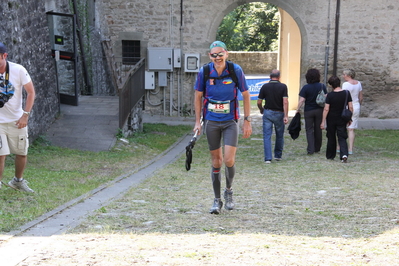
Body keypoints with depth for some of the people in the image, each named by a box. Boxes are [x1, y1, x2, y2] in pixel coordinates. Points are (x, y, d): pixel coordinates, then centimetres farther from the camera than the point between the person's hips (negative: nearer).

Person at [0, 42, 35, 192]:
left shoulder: (18, 70, -12)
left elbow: (31, 92, -5)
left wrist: (25, 115, -12)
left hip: (17, 120, 2)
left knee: (22, 153, 12)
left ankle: (18, 181, 35)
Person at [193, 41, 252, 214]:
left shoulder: (236, 71, -9)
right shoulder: (204, 72, -6)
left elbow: (246, 95, 0)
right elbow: (198, 96, 6)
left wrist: (247, 121, -2)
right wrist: (197, 121, 2)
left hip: (230, 121, -1)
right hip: (211, 122, 1)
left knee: (229, 160, -12)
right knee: (216, 162, 6)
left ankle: (229, 191, 17)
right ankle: (217, 200, 18)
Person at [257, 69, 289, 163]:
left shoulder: (265, 87, -3)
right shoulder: (283, 87, -6)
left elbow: (259, 102, 0)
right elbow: (285, 102, -15)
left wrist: (261, 110, 20)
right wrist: (286, 116, -15)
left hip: (267, 113, 0)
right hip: (279, 113, 0)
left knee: (267, 136, 0)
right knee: (279, 136, 17)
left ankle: (268, 158, -8)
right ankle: (278, 155, 28)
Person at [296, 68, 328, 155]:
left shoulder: (305, 88, -9)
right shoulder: (322, 86, -2)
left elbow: (301, 100, -12)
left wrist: (298, 110, -3)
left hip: (308, 111, -2)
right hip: (319, 110, 2)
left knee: (309, 130, 2)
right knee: (318, 130, 12)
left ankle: (310, 150, -8)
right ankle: (317, 149, 21)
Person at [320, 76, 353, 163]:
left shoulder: (330, 95, -12)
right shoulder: (346, 93, -5)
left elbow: (326, 109, -13)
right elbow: (350, 107, -3)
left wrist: (323, 122, -9)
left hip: (331, 120, -1)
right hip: (342, 120, 1)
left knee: (331, 138, 14)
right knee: (342, 138, 3)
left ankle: (330, 156, 25)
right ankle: (344, 154, -19)